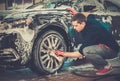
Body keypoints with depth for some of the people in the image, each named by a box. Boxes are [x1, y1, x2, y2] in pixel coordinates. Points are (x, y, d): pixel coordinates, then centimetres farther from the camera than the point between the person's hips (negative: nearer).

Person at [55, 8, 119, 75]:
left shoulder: (90, 33, -27)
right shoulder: (89, 24, -2)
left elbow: (80, 54, -23)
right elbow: (88, 15, 26)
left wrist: (64, 54, -16)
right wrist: (76, 13, 18)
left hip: (111, 50, -10)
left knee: (86, 50, -31)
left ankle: (107, 66, -11)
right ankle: (100, 66, 11)